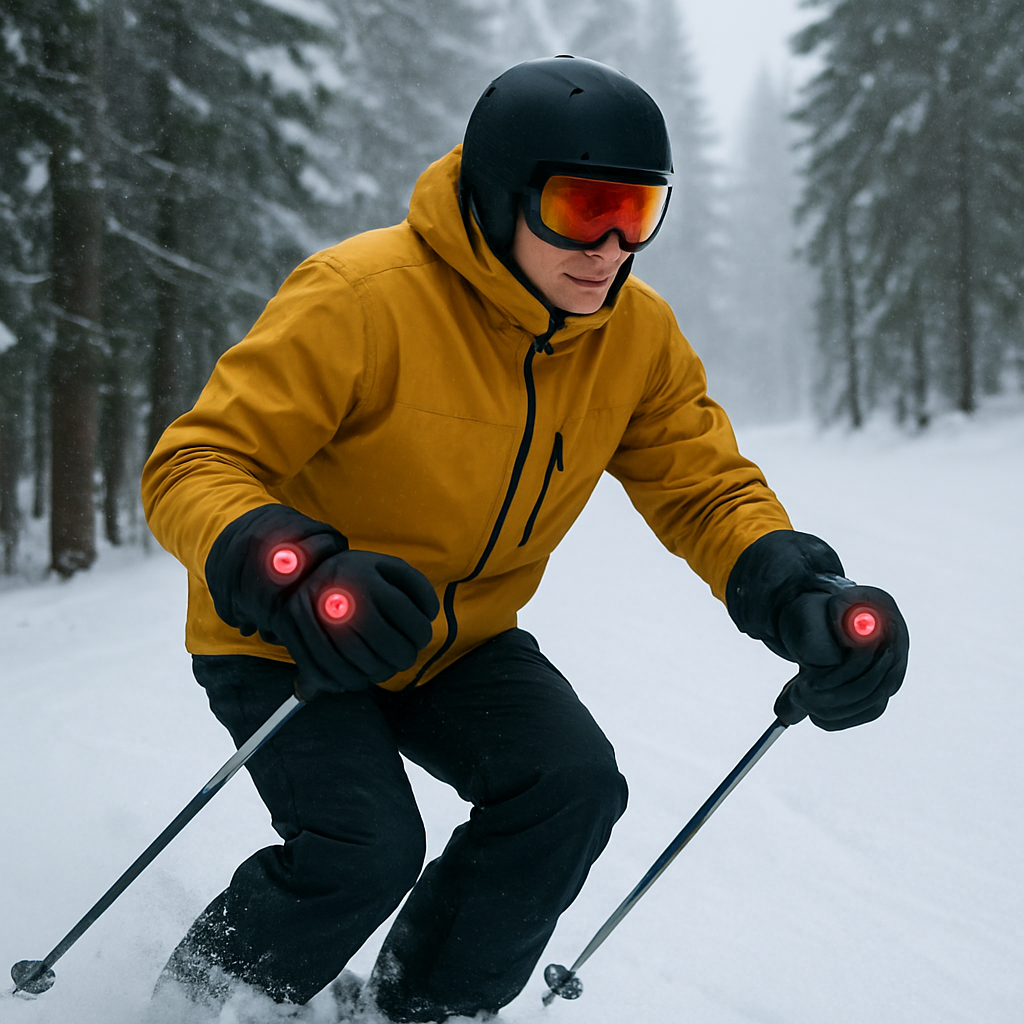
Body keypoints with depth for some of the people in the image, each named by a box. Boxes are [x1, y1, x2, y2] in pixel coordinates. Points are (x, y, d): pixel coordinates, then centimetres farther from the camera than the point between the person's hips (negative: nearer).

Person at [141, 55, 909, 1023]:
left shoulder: (638, 335, -10)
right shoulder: (362, 298, -29)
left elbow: (705, 488, -4)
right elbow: (194, 466, -29)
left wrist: (800, 594, -26)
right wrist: (293, 577, -51)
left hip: (456, 641, 5)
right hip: (286, 643, -5)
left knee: (572, 784, -17)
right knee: (367, 847, -23)